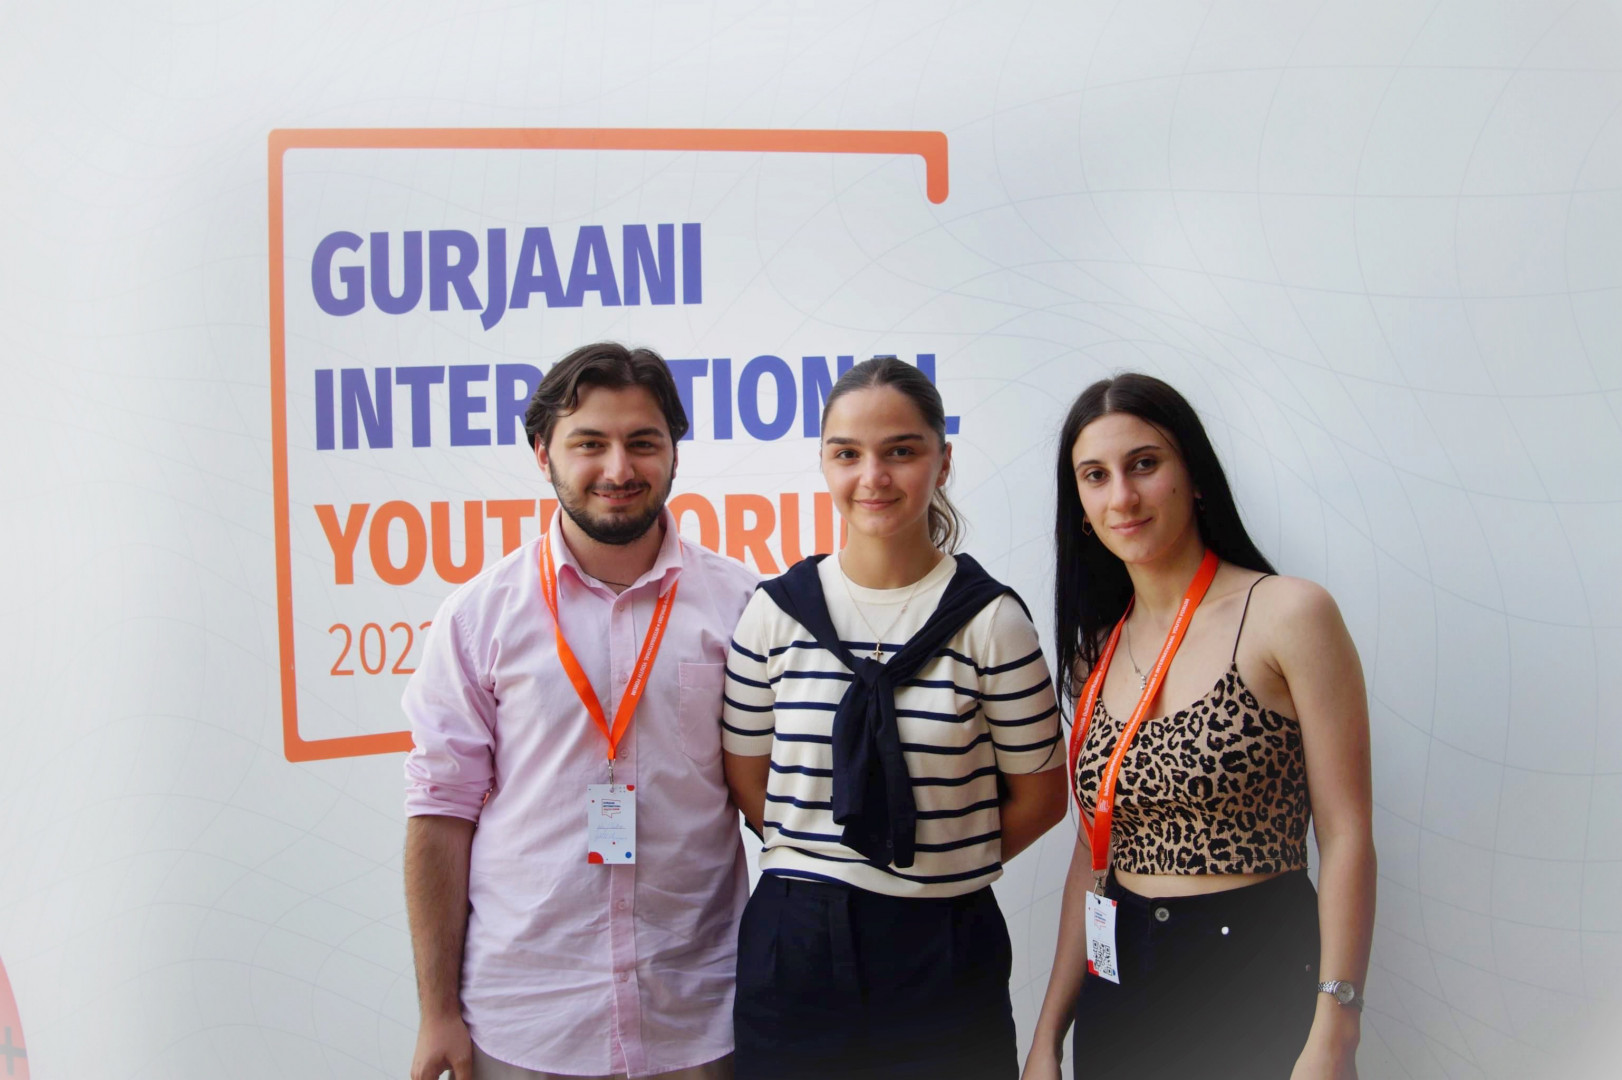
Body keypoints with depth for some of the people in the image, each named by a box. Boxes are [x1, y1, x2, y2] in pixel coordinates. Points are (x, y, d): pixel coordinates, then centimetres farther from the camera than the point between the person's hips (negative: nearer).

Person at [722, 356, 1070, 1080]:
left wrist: (942, 868, 5)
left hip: (942, 947, -1)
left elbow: (1039, 794, 1)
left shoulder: (990, 619, -6)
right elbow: (745, 778, 7)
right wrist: (820, 866, 4)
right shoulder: (777, 612, -1)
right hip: (794, 943, 2)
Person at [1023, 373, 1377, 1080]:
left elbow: (1346, 836, -12)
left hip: (1257, 980, -5)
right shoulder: (1097, 650, 6)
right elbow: (1095, 850, 10)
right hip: (1119, 988, 5)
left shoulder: (1287, 614, -10)